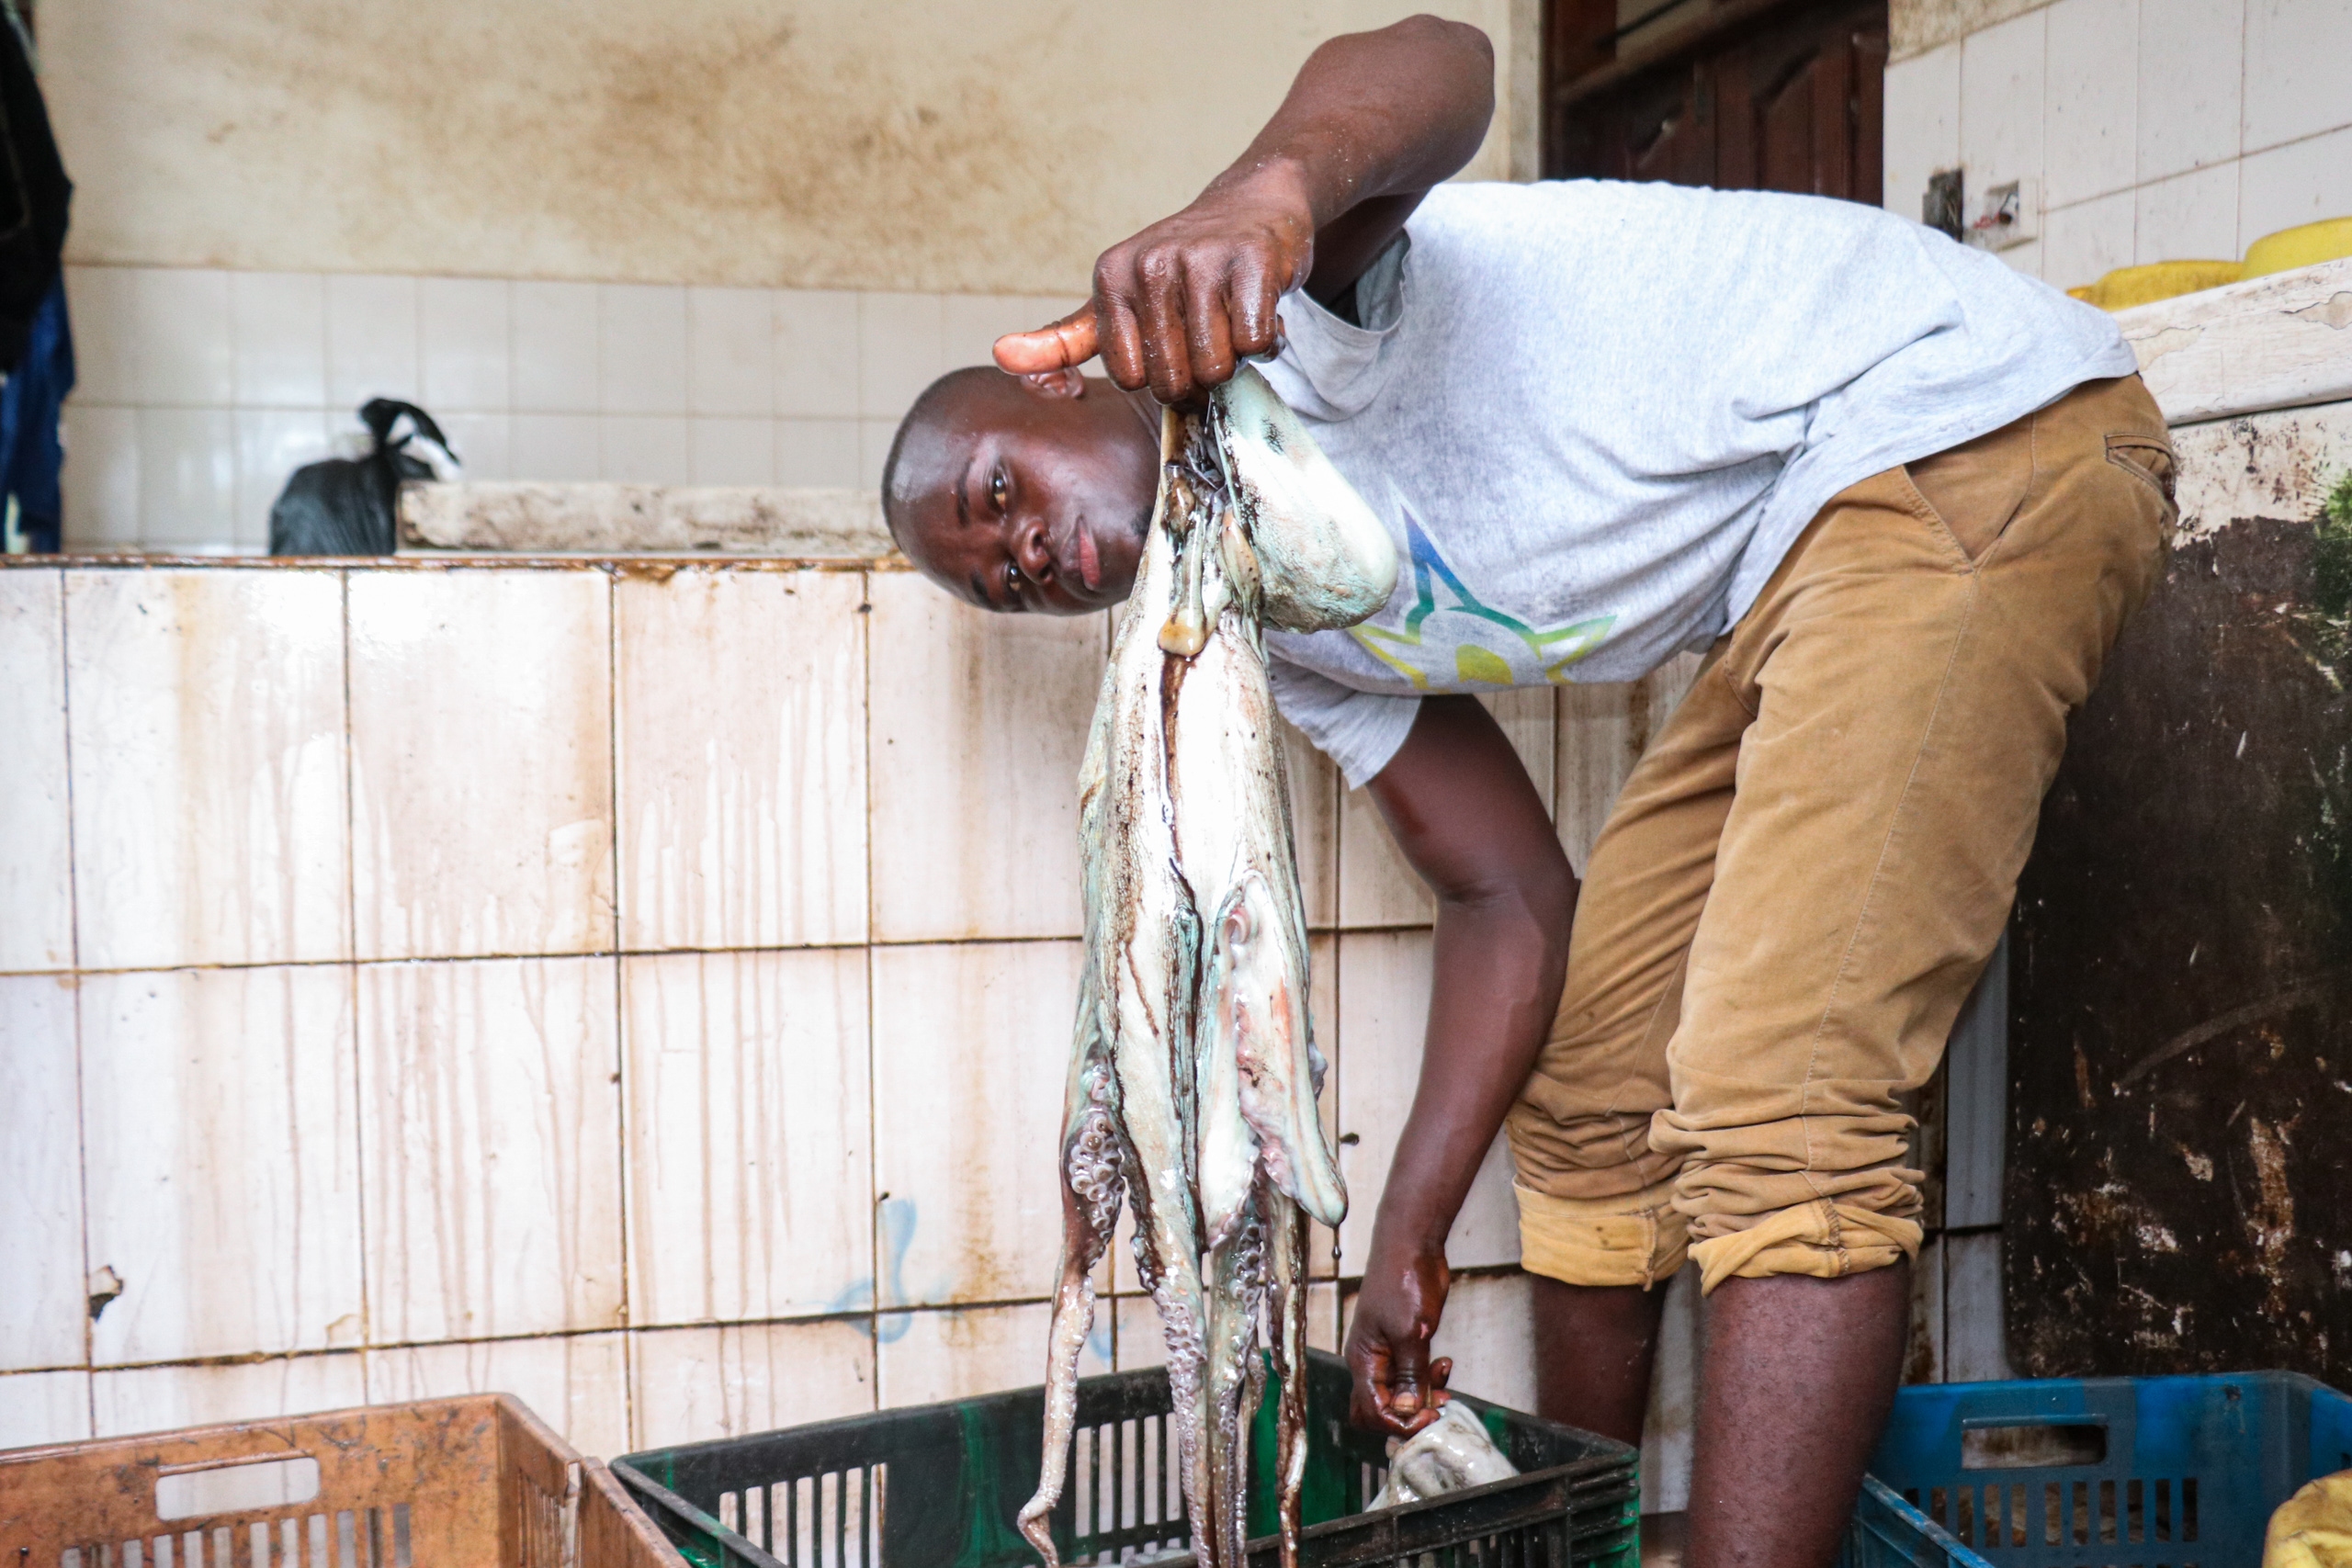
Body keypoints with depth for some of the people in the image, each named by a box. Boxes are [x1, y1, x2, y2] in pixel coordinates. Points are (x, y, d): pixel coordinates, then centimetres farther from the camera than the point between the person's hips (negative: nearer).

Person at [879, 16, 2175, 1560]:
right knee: (1586, 1082, 14)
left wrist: (1263, 193, -53)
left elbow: (1440, 63, -30)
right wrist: (1407, 1245, 5)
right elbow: (1510, 900, 10)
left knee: (1778, 1113, -18)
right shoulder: (1301, 648, 12)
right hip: (1800, 567, 10)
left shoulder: (1259, 299, -9)